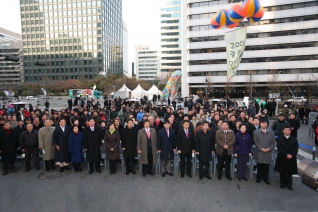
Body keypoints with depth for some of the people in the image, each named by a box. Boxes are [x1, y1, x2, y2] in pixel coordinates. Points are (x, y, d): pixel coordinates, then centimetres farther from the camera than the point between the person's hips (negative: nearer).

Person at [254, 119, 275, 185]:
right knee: (259, 166, 7)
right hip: (259, 152, -1)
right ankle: (259, 177, 21)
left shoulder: (271, 132, 7)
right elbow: (256, 142, -3)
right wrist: (261, 148, -12)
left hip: (268, 153, 2)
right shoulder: (256, 132, 1)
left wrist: (269, 148, -9)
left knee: (266, 166, 7)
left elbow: (273, 142, 5)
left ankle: (265, 178, 22)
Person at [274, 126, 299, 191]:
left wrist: (291, 155, -20)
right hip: (282, 158, -1)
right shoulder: (280, 138, -1)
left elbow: (296, 149, -4)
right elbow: (279, 148, -9)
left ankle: (289, 184, 23)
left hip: (291, 159, 1)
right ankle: (283, 183, 23)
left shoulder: (294, 139, 3)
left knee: (290, 172, 9)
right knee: (282, 172, 8)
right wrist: (286, 155, -19)